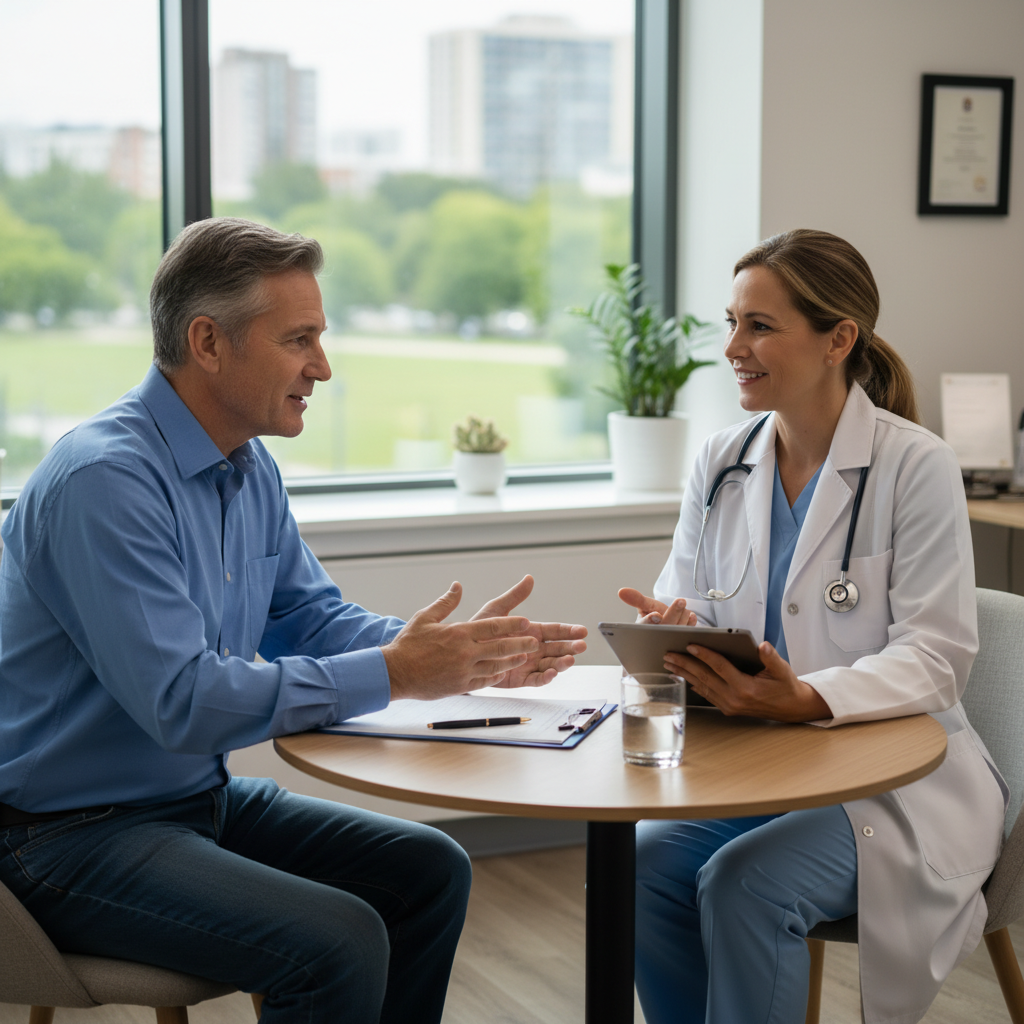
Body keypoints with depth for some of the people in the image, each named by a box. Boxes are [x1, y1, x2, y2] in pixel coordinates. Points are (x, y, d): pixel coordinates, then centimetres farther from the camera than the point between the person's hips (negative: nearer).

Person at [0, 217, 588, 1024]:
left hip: (203, 797, 9)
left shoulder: (250, 467, 7)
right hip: (72, 836, -9)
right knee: (338, 942, -25)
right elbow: (182, 700, -29)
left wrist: (461, 655, -5)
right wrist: (391, 675, -25)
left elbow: (313, 618, 13)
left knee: (429, 871, 7)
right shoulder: (104, 479, -24)